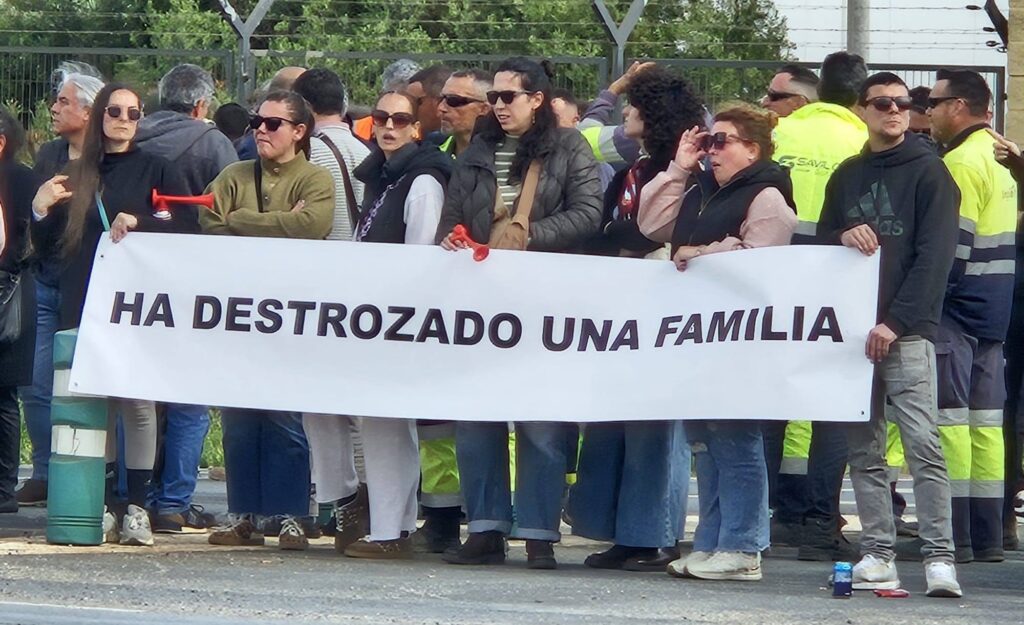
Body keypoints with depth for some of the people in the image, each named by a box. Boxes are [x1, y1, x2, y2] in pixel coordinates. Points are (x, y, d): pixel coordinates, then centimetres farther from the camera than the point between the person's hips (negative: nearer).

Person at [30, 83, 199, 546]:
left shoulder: (156, 171, 6)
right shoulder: (78, 175, 15)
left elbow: (189, 228, -3)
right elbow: (49, 240, 15)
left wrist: (140, 221, -16)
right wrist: (41, 209, -4)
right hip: (83, 304, 3)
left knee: (138, 401, -8)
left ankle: (137, 508, -7)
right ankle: (103, 505, 6)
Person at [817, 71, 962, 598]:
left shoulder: (928, 171, 2)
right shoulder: (847, 177, 17)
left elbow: (934, 256, -6)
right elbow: (820, 241, 20)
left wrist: (896, 322, -13)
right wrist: (844, 236, -5)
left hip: (907, 331, -5)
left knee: (922, 444, -13)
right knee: (864, 450, 3)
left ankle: (939, 558, -15)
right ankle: (877, 555, 5)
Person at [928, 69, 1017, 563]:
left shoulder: (962, 163, -13)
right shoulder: (997, 158, 16)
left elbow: (953, 244, -18)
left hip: (956, 306, -9)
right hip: (993, 309, 9)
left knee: (949, 416, -8)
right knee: (984, 418, 8)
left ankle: (951, 535, -9)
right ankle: (986, 535, 9)